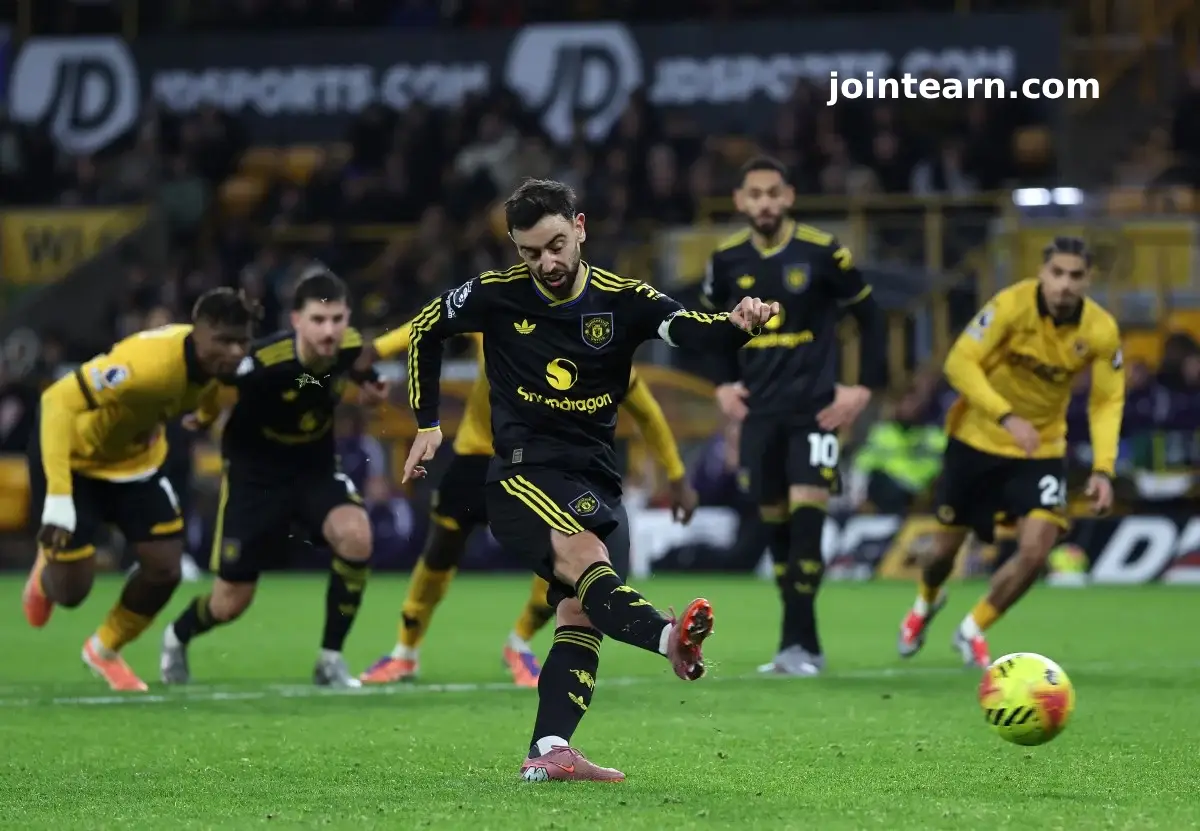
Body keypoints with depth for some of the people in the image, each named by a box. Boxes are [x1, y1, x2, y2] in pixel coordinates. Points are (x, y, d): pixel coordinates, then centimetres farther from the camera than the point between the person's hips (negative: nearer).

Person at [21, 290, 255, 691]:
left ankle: (104, 650, 26)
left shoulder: (216, 362, -18)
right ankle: (48, 570, 35)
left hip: (136, 457, 6)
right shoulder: (148, 361, -41)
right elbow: (59, 401, -42)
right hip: (73, 456, -6)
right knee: (72, 590, -4)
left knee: (165, 568, -2)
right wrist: (58, 496, -46)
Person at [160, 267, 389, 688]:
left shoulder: (351, 348, -18)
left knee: (355, 534, -29)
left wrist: (371, 389, -8)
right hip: (256, 472, -3)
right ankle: (177, 638, 42)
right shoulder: (263, 363, -31)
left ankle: (331, 660, -11)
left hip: (316, 465, 3)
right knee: (231, 602, 3)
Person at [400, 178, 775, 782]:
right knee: (584, 557, -30)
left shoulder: (623, 301, -1)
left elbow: (697, 331, -17)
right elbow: (424, 331, 16)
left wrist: (738, 324, -40)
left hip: (592, 479, 4)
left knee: (580, 613, -4)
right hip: (521, 471, -4)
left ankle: (548, 753, -9)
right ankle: (667, 638, -56)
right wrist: (427, 425, 13)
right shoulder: (497, 295, -1)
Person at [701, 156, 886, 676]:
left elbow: (868, 316, 0)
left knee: (806, 512, -15)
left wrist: (865, 386, -5)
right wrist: (723, 383, 8)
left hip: (815, 407, -4)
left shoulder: (822, 253, -9)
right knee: (774, 521, 6)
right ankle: (804, 644, 15)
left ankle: (797, 644, -15)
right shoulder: (728, 260, 1)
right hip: (759, 411, 4)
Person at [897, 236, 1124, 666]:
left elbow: (1107, 402, -5)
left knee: (1036, 549, -16)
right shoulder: (1011, 305, -23)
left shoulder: (1101, 331, -15)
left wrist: (1103, 469, -17)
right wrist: (1007, 417, -33)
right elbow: (959, 362, -23)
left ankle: (973, 630, 9)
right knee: (947, 546, 8)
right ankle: (926, 601, 46)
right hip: (976, 440, -1)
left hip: (1041, 449, 2)